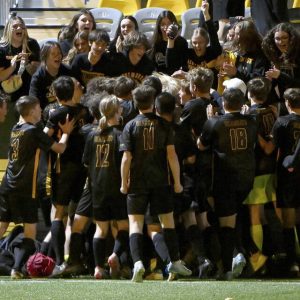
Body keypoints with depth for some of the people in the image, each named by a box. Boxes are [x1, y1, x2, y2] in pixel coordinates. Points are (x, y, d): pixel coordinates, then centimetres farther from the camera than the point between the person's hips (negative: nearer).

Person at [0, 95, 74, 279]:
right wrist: (66, 133, 14)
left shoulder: (16, 129, 12)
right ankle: (17, 268, -15)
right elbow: (60, 148, -3)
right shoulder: (33, 131, -10)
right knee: (30, 231, -2)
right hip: (25, 189, -7)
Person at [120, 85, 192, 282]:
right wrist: (177, 182, 2)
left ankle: (138, 262, -20)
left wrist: (124, 182, 1)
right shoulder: (164, 125, -1)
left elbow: (127, 157, -8)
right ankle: (175, 262, 18)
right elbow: (171, 155, -4)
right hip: (160, 181, 1)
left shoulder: (131, 126, -4)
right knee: (167, 220, 14)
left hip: (138, 182, -1)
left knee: (135, 222, -1)